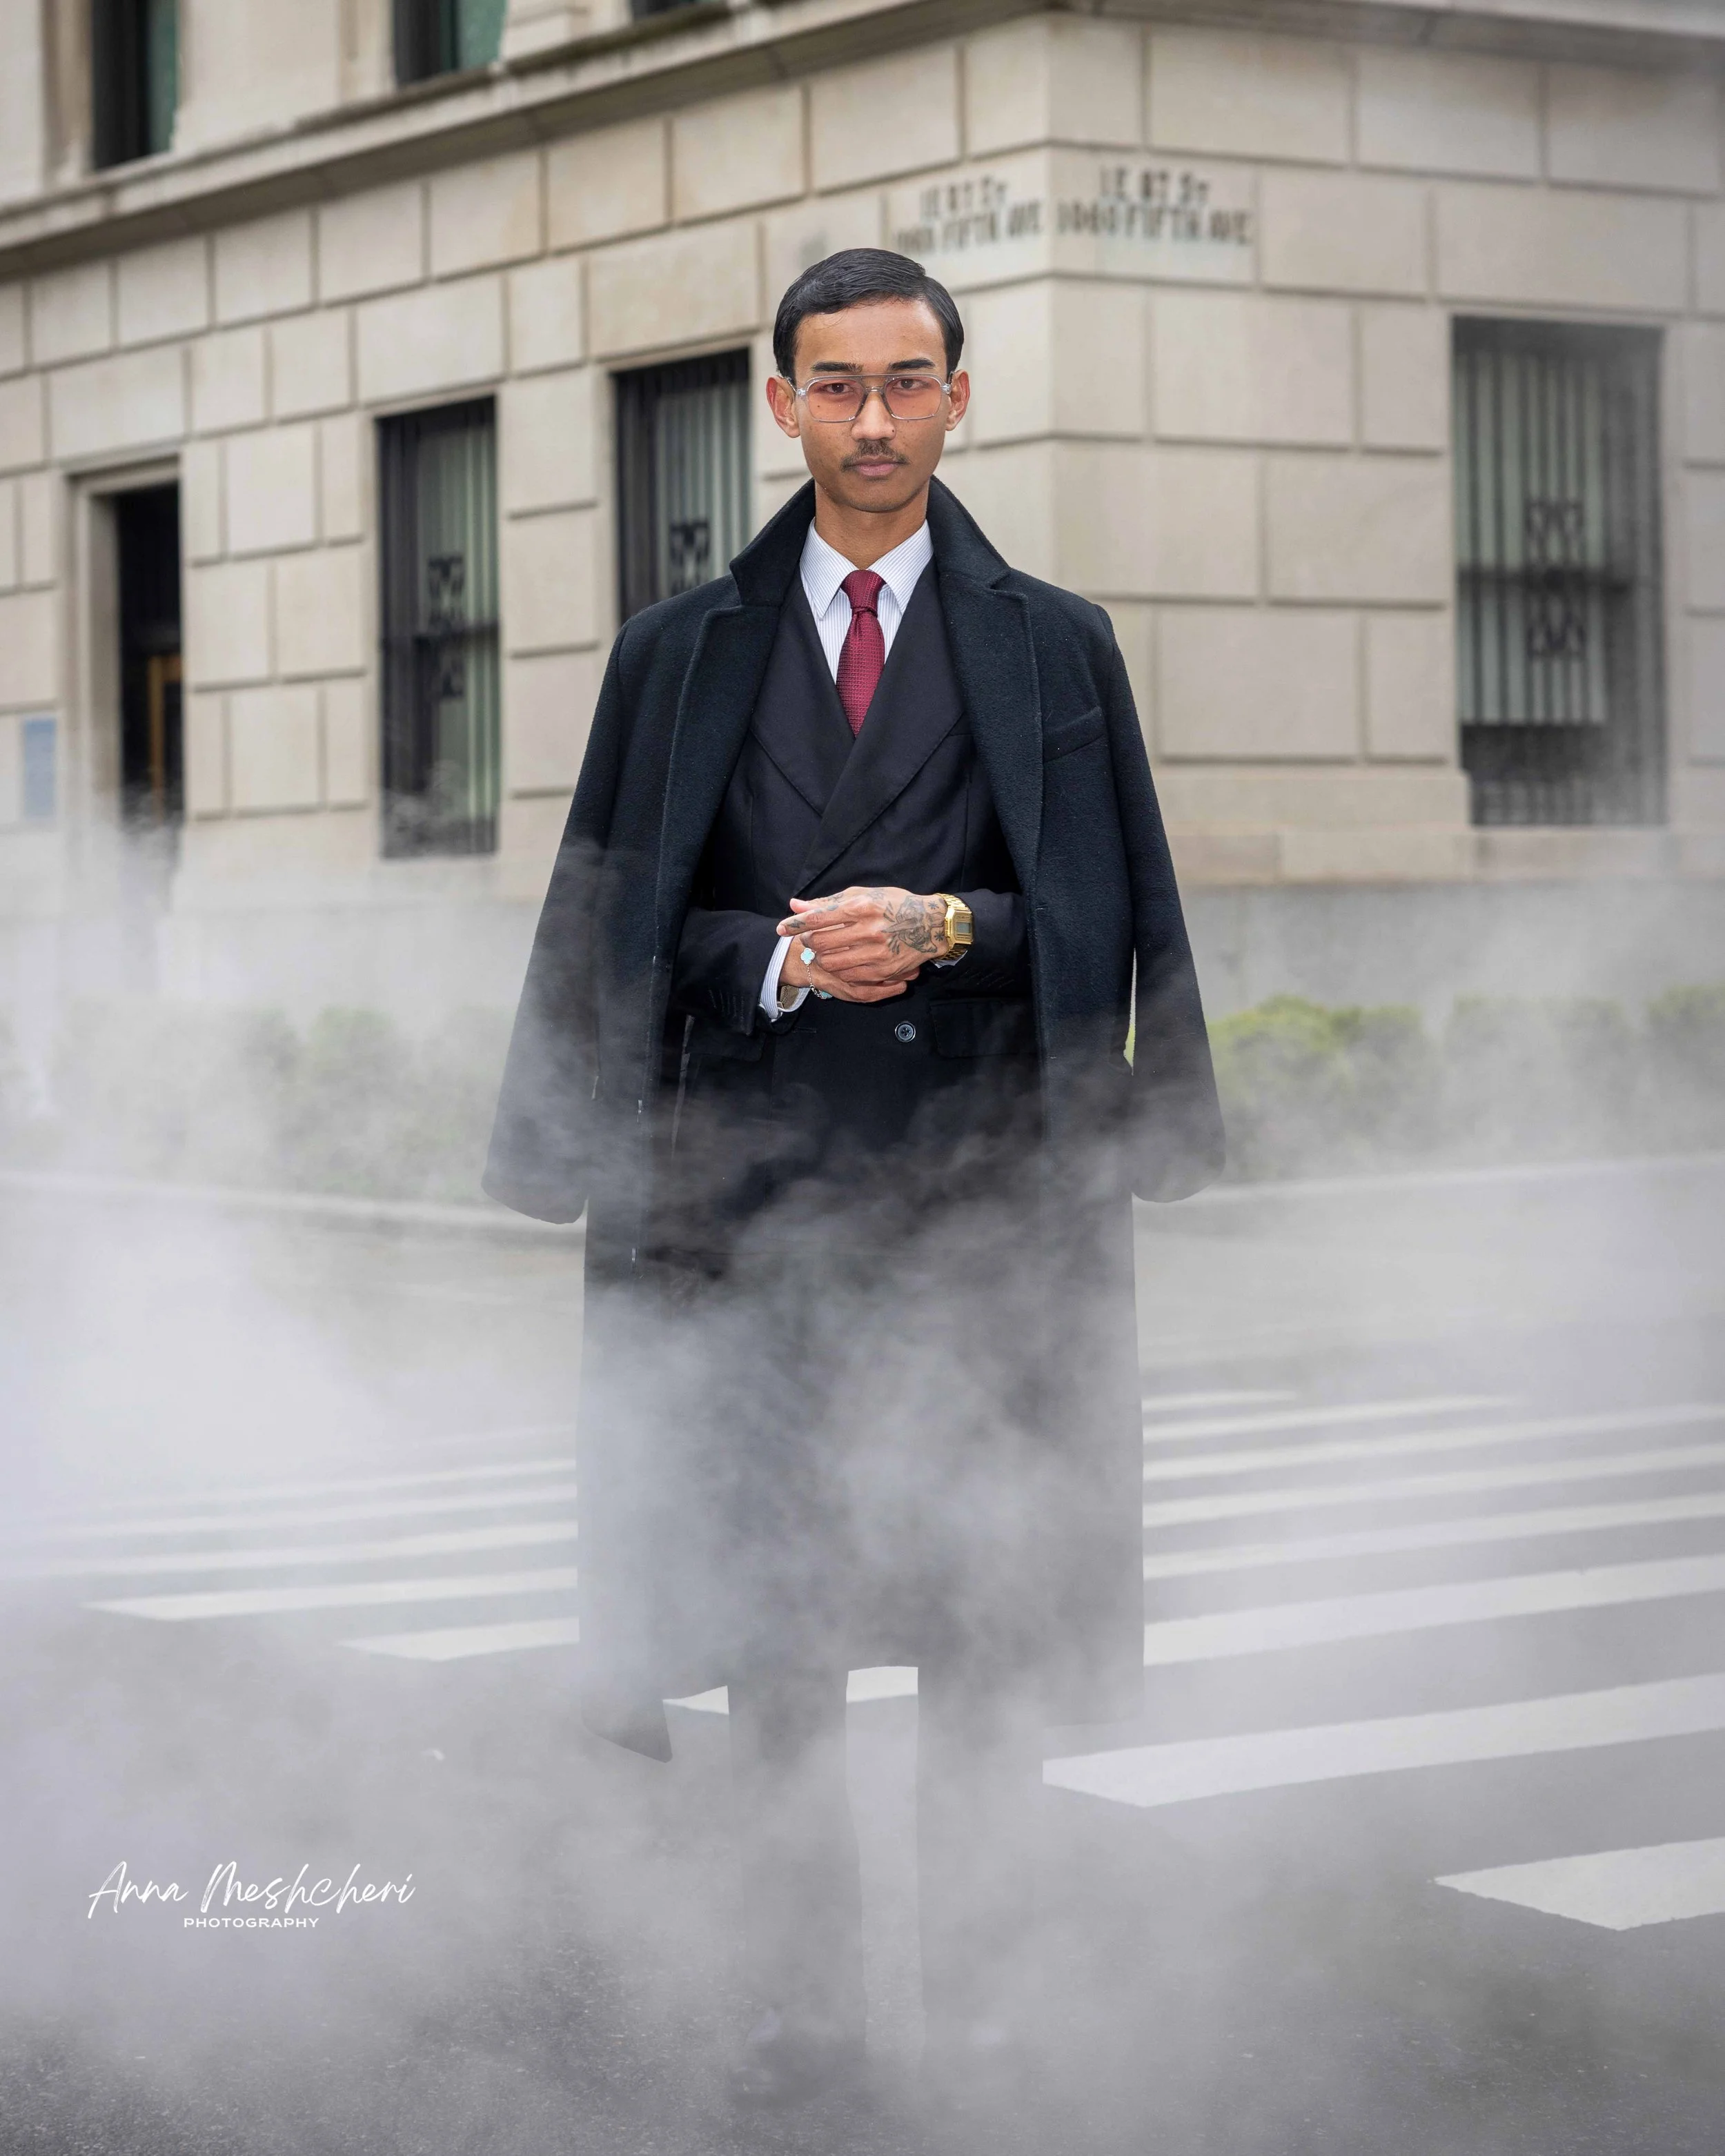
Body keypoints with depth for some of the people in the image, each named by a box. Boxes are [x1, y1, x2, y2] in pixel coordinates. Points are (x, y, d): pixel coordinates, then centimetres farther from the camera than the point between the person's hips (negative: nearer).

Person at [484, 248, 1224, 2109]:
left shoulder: (1054, 647, 9)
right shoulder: (679, 655, 12)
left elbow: (1103, 918, 5)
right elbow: (623, 917, 8)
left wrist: (944, 932, -13)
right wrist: (778, 960, -10)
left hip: (978, 1197, -1)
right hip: (756, 1187, 1)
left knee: (979, 1625, 0)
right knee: (769, 1623, 4)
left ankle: (976, 2008, 9)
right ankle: (802, 2005, 13)